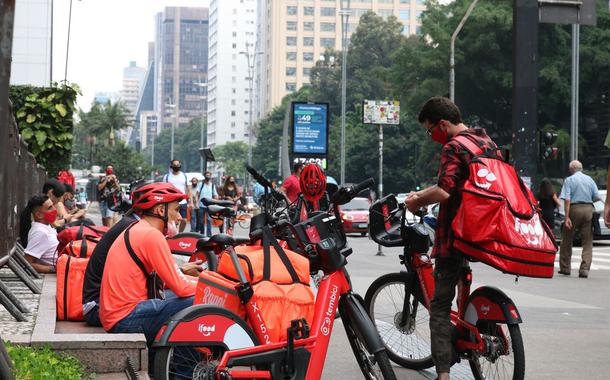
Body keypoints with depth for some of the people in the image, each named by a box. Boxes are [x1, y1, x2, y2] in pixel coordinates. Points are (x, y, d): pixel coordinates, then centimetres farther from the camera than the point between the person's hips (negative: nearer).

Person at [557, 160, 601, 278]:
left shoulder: (569, 180, 1)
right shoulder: (590, 179, 12)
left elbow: (567, 200, -10)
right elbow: (597, 197, 7)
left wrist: (567, 217, -14)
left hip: (574, 208, -3)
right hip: (589, 209, 3)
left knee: (567, 239, 12)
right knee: (587, 242, 4)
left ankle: (565, 268, 17)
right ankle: (584, 269, -5)